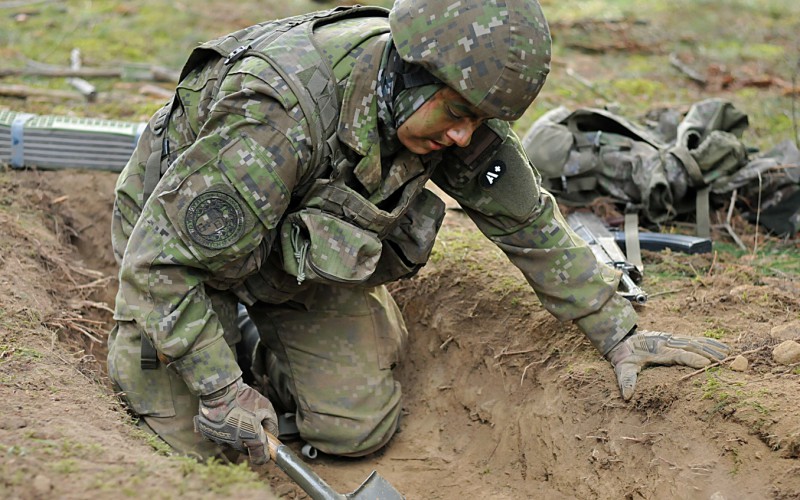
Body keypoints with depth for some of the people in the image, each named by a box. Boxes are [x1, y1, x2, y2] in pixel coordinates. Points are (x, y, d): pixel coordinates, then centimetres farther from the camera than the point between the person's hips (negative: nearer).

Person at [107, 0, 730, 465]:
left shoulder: (452, 112, -20)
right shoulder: (283, 116, -41)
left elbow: (528, 221, -5)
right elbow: (160, 260, -34)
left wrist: (619, 332, -5)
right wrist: (222, 392, -30)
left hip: (305, 261, 5)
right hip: (186, 241, -5)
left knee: (358, 426, -6)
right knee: (197, 435, -16)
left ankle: (256, 350, 21)